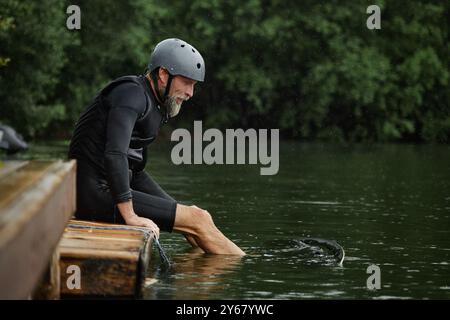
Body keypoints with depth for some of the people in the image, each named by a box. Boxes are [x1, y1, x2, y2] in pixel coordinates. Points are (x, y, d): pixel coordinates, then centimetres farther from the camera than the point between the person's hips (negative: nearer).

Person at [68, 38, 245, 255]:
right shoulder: (132, 93, -15)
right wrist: (130, 217, -28)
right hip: (97, 193, -10)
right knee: (198, 220, -11)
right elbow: (114, 155, -28)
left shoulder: (156, 106, 15)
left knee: (198, 217, 3)